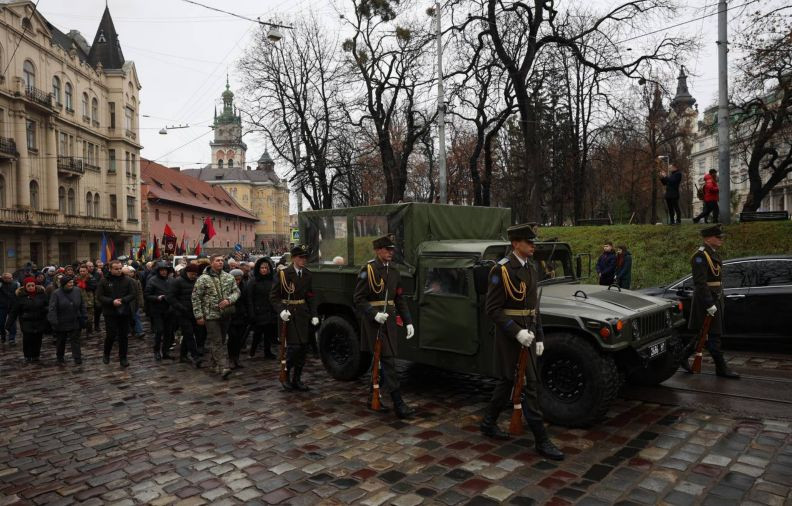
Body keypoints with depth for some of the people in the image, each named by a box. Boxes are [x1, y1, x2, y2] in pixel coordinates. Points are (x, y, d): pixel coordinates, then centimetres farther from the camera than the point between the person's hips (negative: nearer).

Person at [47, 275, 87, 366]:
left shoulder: (77, 292, 1)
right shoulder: (56, 294, -11)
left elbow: (82, 306, 9)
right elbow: (52, 309, -14)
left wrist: (84, 317, 5)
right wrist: (54, 322, -20)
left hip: (75, 323, 2)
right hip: (61, 324, -2)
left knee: (75, 341, 1)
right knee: (61, 342, 14)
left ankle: (78, 359, 2)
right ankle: (60, 359, 31)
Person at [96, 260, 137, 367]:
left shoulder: (128, 280, 0)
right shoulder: (104, 281, -2)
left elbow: (134, 294, -2)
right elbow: (99, 297, -4)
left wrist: (122, 300, -17)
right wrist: (112, 302, -18)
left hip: (125, 312, 1)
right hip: (110, 313, -1)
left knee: (124, 336, 7)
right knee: (111, 335, 1)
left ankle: (123, 358, 18)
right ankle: (106, 354, 26)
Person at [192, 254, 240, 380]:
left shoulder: (229, 277, 6)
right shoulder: (203, 279, -7)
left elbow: (236, 291, 10)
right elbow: (196, 297, -5)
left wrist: (229, 300, -11)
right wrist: (199, 315, -8)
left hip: (226, 314, 5)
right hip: (211, 315, -5)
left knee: (220, 341, 14)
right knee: (216, 341, -7)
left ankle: (214, 363, 29)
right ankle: (224, 367, -13)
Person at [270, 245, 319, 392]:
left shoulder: (307, 274, 9)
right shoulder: (283, 274, -6)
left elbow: (311, 296, 12)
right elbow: (274, 296, -4)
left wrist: (314, 315, 2)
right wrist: (281, 310, -19)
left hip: (304, 314, 5)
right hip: (289, 314, -5)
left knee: (304, 347, 6)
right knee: (294, 346, -12)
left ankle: (297, 379, 19)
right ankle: (286, 375, 10)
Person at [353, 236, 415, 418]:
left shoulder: (394, 271, 11)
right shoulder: (368, 270, -9)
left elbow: (400, 299, 14)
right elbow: (358, 299, -10)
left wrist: (408, 321, 6)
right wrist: (374, 314, -22)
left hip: (389, 320, 7)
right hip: (373, 321, -7)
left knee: (381, 360, 14)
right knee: (388, 361, -8)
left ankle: (373, 396, 28)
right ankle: (398, 404, -4)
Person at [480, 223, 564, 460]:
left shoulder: (531, 267, 10)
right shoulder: (502, 270, -15)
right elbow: (492, 309, -16)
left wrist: (539, 336, 12)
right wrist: (517, 332, -22)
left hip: (528, 332, 8)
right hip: (510, 335, -8)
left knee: (507, 380, 16)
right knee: (530, 384, -5)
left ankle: (488, 423, 33)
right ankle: (541, 441, 5)